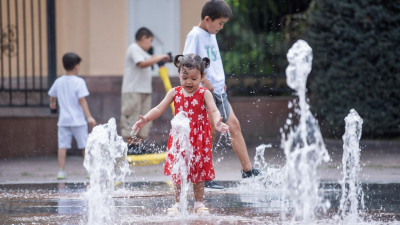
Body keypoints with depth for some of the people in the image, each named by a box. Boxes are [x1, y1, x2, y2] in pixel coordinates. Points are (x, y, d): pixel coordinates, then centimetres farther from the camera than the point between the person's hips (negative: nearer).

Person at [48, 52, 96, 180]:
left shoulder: (59, 82, 5)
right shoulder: (79, 82, -11)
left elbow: (52, 96, 21)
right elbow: (82, 100, -16)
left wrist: (52, 104, 45)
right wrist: (89, 117, -17)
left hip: (63, 120, 4)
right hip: (78, 120, -4)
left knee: (62, 145, 2)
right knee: (85, 145, 7)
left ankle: (61, 171, -4)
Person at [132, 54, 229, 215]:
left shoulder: (204, 94, -8)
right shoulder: (175, 93, 1)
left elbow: (214, 110, -20)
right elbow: (159, 108, -2)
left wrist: (217, 122, -42)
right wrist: (145, 120, -17)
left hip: (199, 139, -2)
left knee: (199, 172, 6)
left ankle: (199, 203, 20)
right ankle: (178, 203, 18)